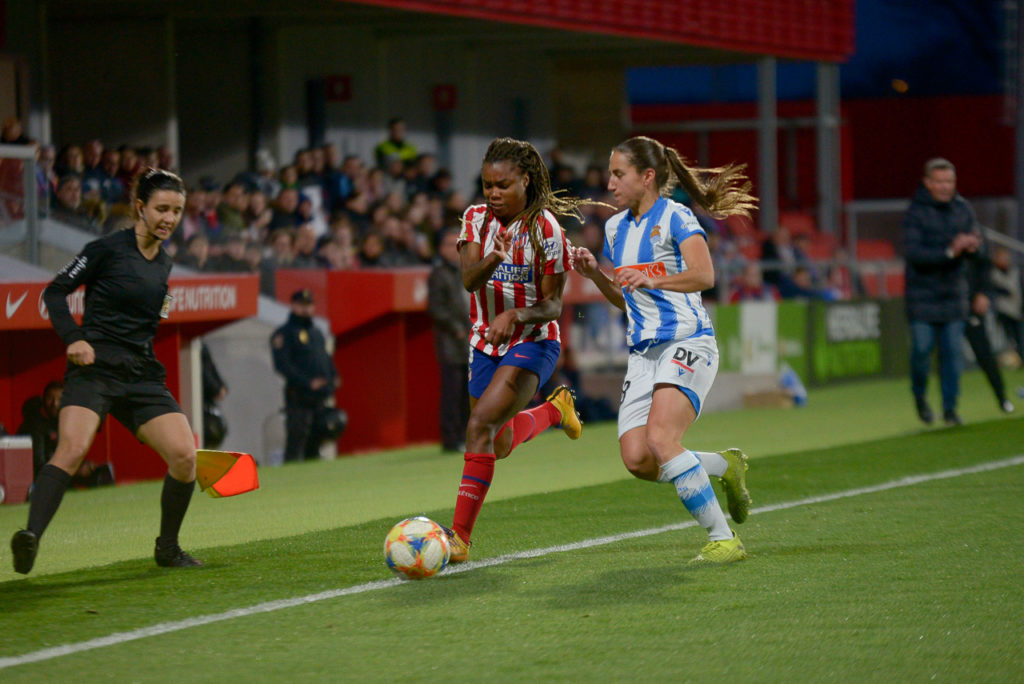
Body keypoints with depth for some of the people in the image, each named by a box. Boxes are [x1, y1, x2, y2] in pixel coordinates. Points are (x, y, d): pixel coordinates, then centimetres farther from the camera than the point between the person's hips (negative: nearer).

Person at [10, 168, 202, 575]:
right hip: (94, 368, -6)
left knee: (185, 455, -8)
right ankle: (31, 535, -39)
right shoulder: (108, 249, -3)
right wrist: (73, 338, -14)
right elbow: (55, 291, -1)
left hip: (142, 374, 6)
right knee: (73, 448, -29)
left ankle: (167, 548, 10)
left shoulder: (164, 263, 16)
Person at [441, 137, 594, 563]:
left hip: (532, 342, -6)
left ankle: (460, 536, -24)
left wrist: (513, 315, -32)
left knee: (480, 425, -25)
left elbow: (553, 305, -14)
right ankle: (553, 410, 49)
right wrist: (491, 260, -39)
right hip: (486, 342, 6)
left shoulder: (545, 228, -14)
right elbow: (469, 280, -18)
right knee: (499, 446, 17)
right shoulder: (476, 219, -2)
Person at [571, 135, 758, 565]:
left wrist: (652, 279, -33)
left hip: (687, 343, -7)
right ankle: (724, 466, 18)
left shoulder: (675, 218, -5)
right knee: (637, 460, -8)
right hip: (643, 351, 7)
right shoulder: (615, 228, 17)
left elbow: (704, 276, -19)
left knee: (661, 438, -26)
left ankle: (723, 540, -18)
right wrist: (595, 274, 7)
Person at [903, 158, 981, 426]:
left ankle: (950, 408, 8)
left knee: (952, 351, 1)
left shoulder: (963, 208, 5)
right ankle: (919, 396, 23)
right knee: (922, 348, -3)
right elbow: (913, 253, -20)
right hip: (923, 291, -4)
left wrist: (972, 245, -20)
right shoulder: (915, 213, -11)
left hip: (954, 292, 4)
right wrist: (949, 252, -29)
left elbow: (974, 238, 5)